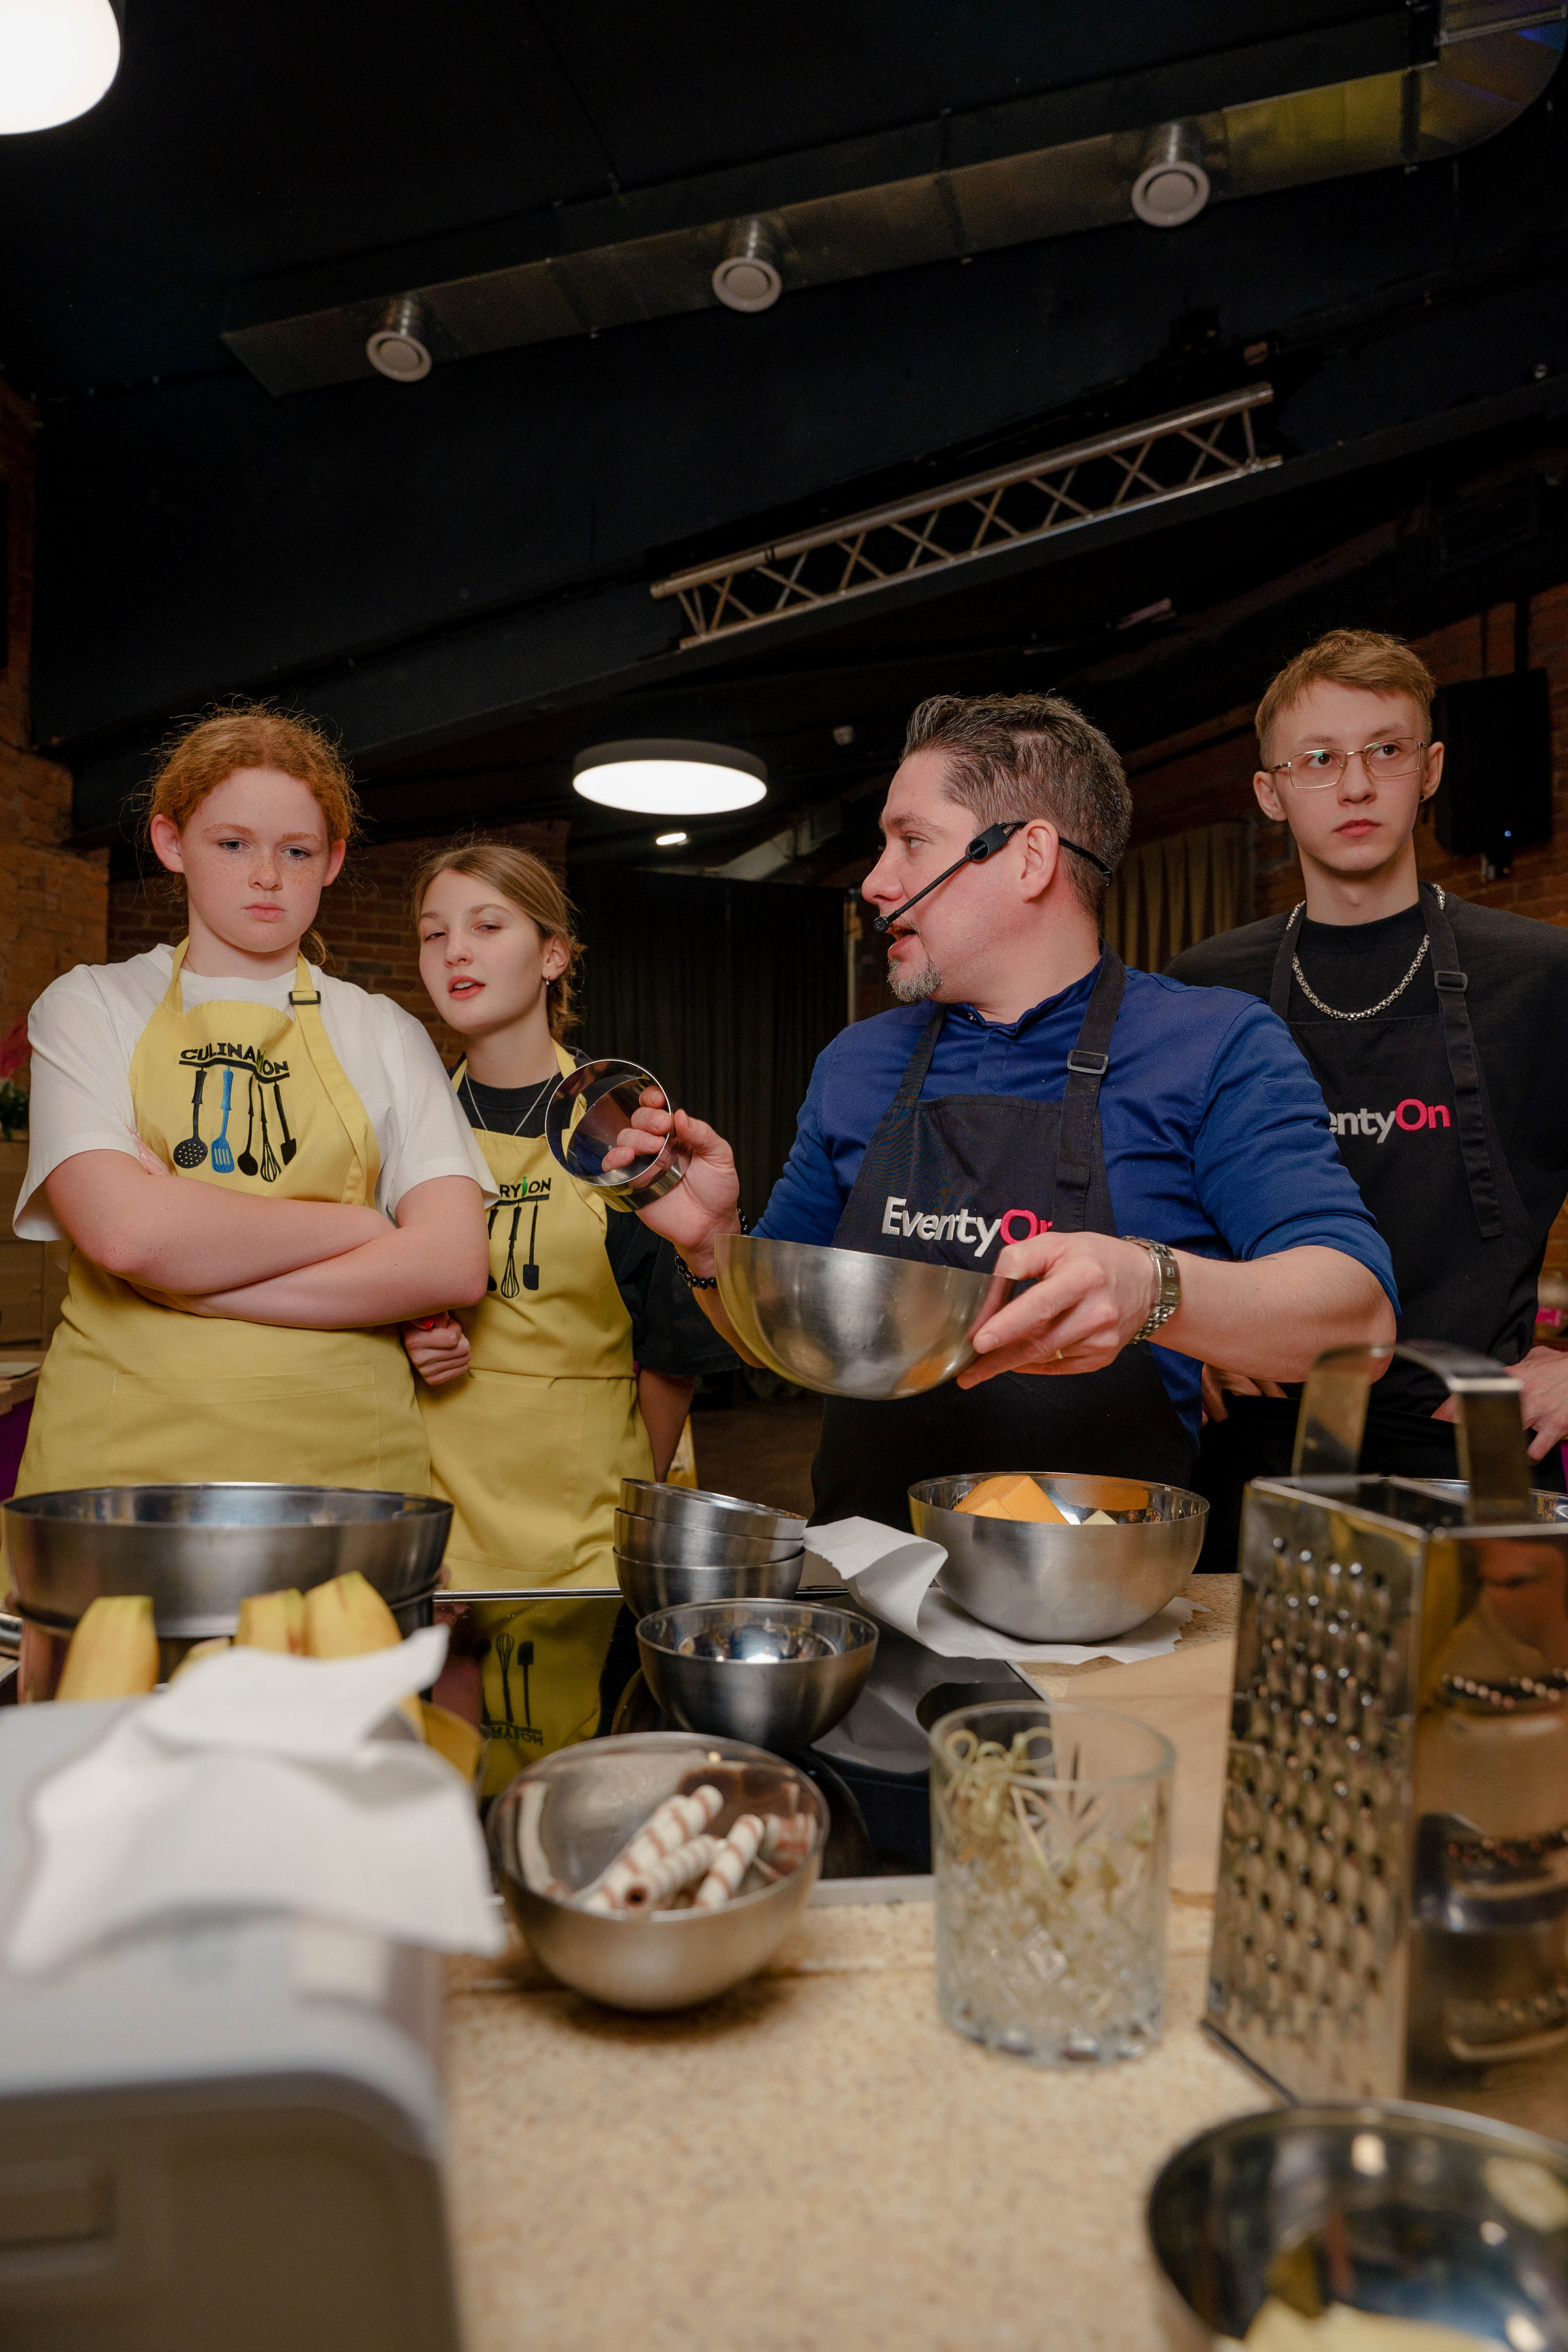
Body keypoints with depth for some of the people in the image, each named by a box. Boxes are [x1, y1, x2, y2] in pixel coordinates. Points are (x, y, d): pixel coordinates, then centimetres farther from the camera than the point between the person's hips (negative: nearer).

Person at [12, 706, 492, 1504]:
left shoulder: (386, 1034, 10)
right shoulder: (90, 1007, 7)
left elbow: (453, 1263, -5)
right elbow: (124, 1230, -12)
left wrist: (197, 1280, -10)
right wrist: (361, 1226, -5)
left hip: (342, 1454, 1)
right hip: (122, 1451, -1)